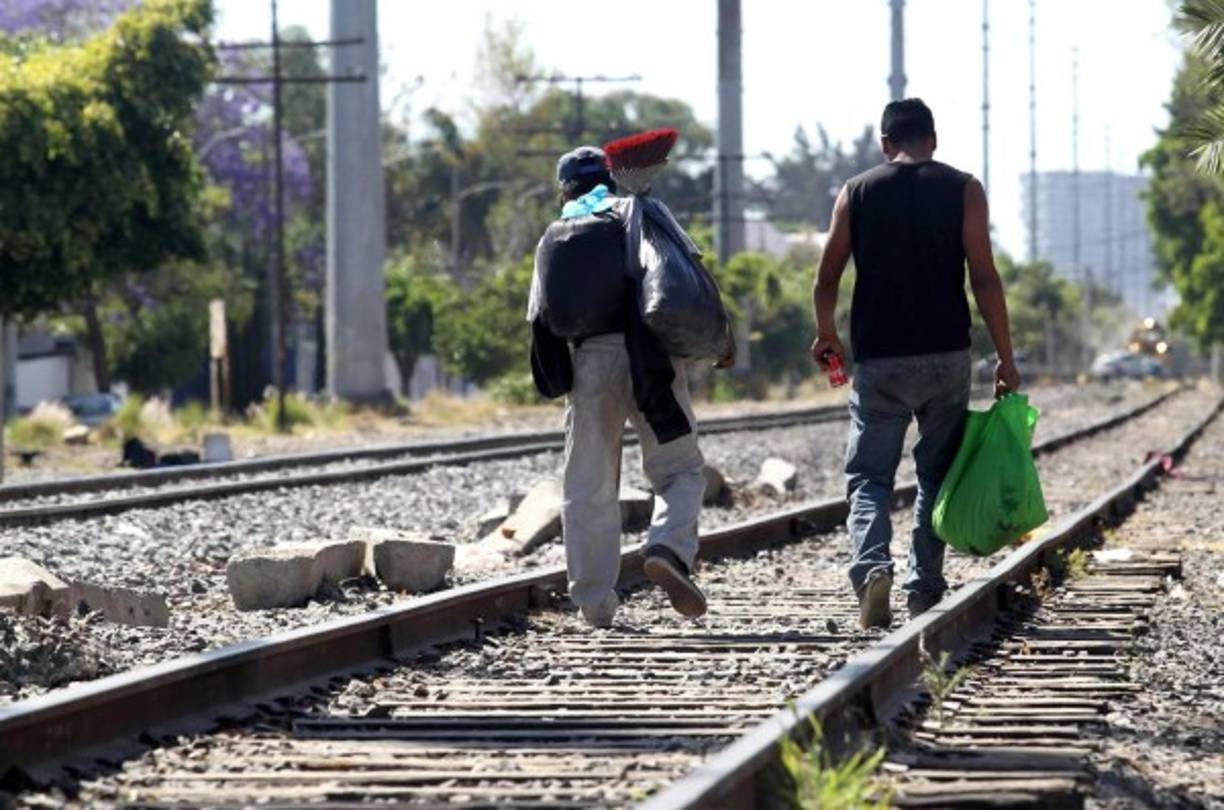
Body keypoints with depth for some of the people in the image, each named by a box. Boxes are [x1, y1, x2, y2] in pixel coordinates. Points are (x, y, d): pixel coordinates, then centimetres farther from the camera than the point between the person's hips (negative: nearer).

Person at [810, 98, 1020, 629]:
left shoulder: (857, 193, 5)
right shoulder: (962, 191, 1)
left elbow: (826, 279, 4)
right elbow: (984, 278, -5)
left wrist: (826, 337, 22)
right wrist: (1005, 358, -1)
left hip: (877, 360, 0)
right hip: (945, 356, 0)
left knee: (868, 475, 4)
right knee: (937, 476, 12)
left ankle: (872, 565, -22)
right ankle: (924, 591, 10)